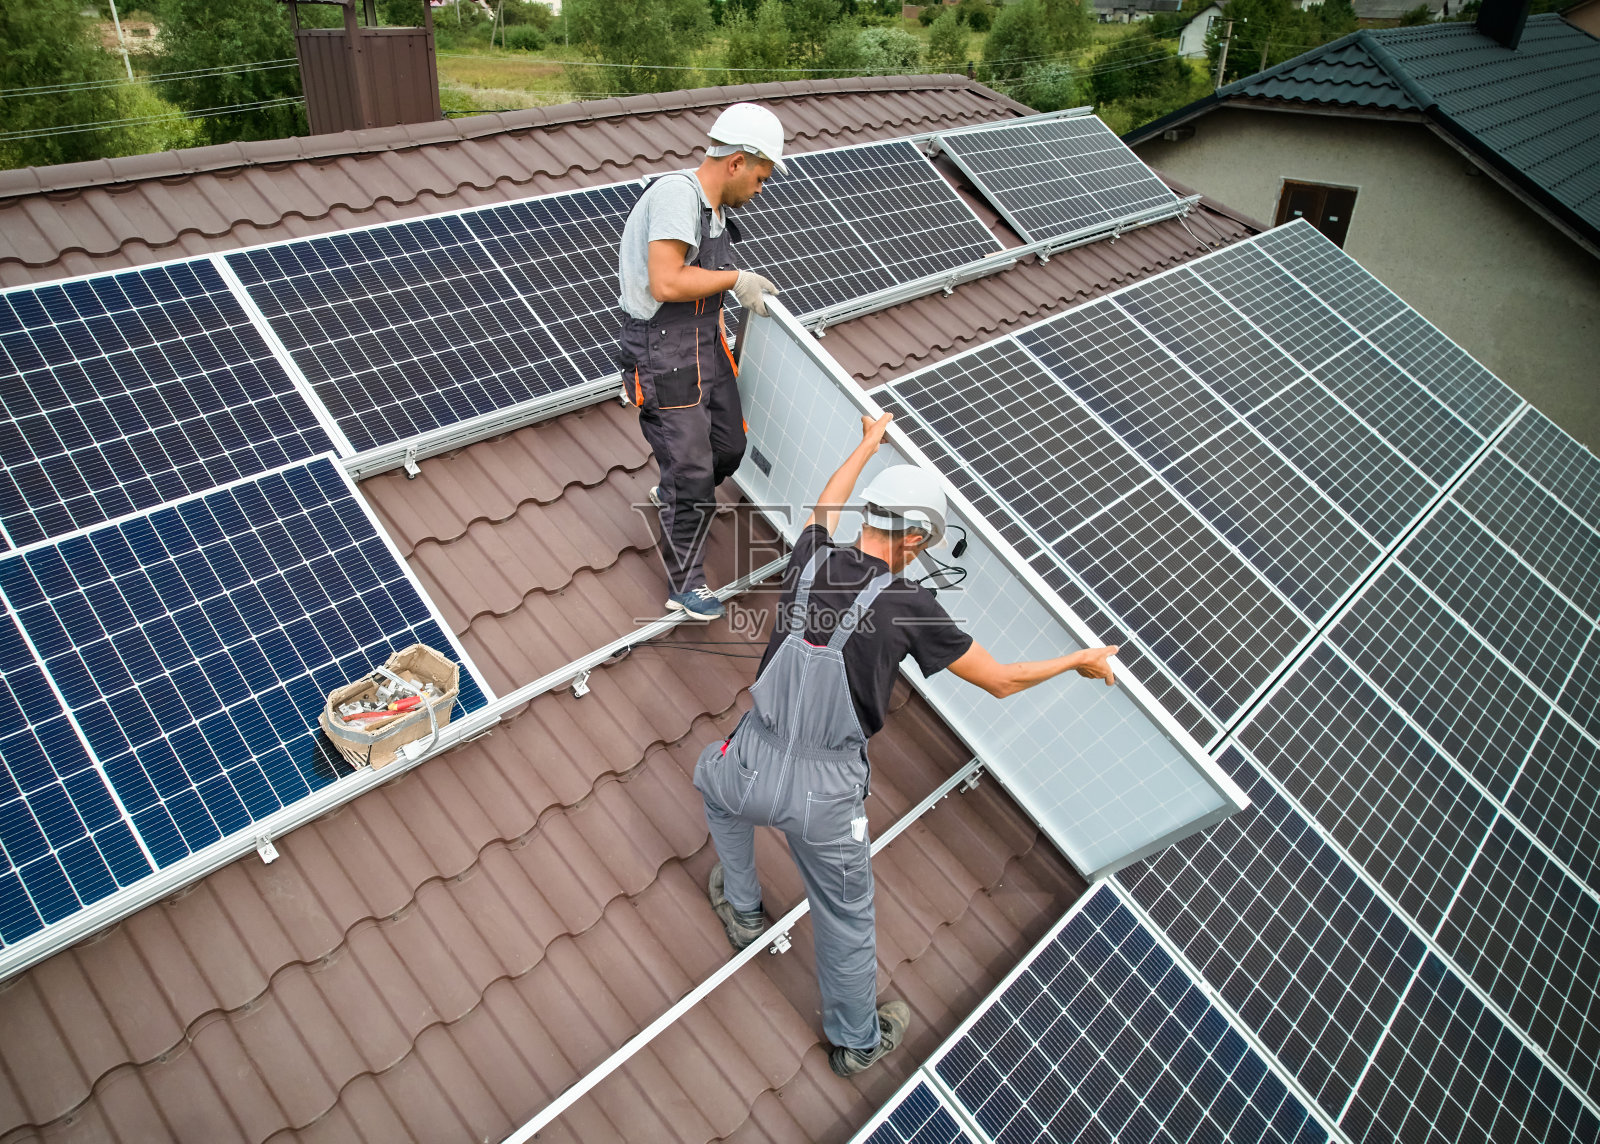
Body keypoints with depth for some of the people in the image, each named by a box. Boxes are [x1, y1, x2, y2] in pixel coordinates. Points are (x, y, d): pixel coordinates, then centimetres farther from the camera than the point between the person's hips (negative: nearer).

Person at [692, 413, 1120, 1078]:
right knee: (846, 917, 21)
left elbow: (826, 505, 22)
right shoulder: (908, 606, -13)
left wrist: (869, 443, 39)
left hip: (754, 768, 3)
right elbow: (1000, 680, -4)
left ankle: (742, 911, 56)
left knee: (716, 785, 40)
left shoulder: (811, 558, -4)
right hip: (827, 795, -3)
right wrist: (1081, 661, 12)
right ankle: (857, 1042, 44)